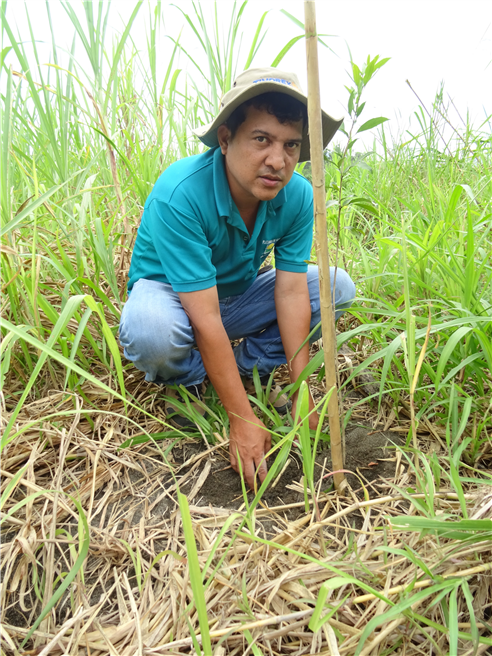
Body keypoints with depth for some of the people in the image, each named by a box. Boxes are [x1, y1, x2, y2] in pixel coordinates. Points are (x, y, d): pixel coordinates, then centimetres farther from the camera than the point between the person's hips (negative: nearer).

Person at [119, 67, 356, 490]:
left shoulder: (298, 196, -17)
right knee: (152, 331, -40)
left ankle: (247, 366, 2)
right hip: (170, 292, -4)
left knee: (337, 287, -9)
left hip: (239, 294, 5)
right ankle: (189, 381, -3)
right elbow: (205, 319, -35)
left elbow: (291, 291, -16)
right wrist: (242, 418, -33)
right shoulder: (179, 194, -33)